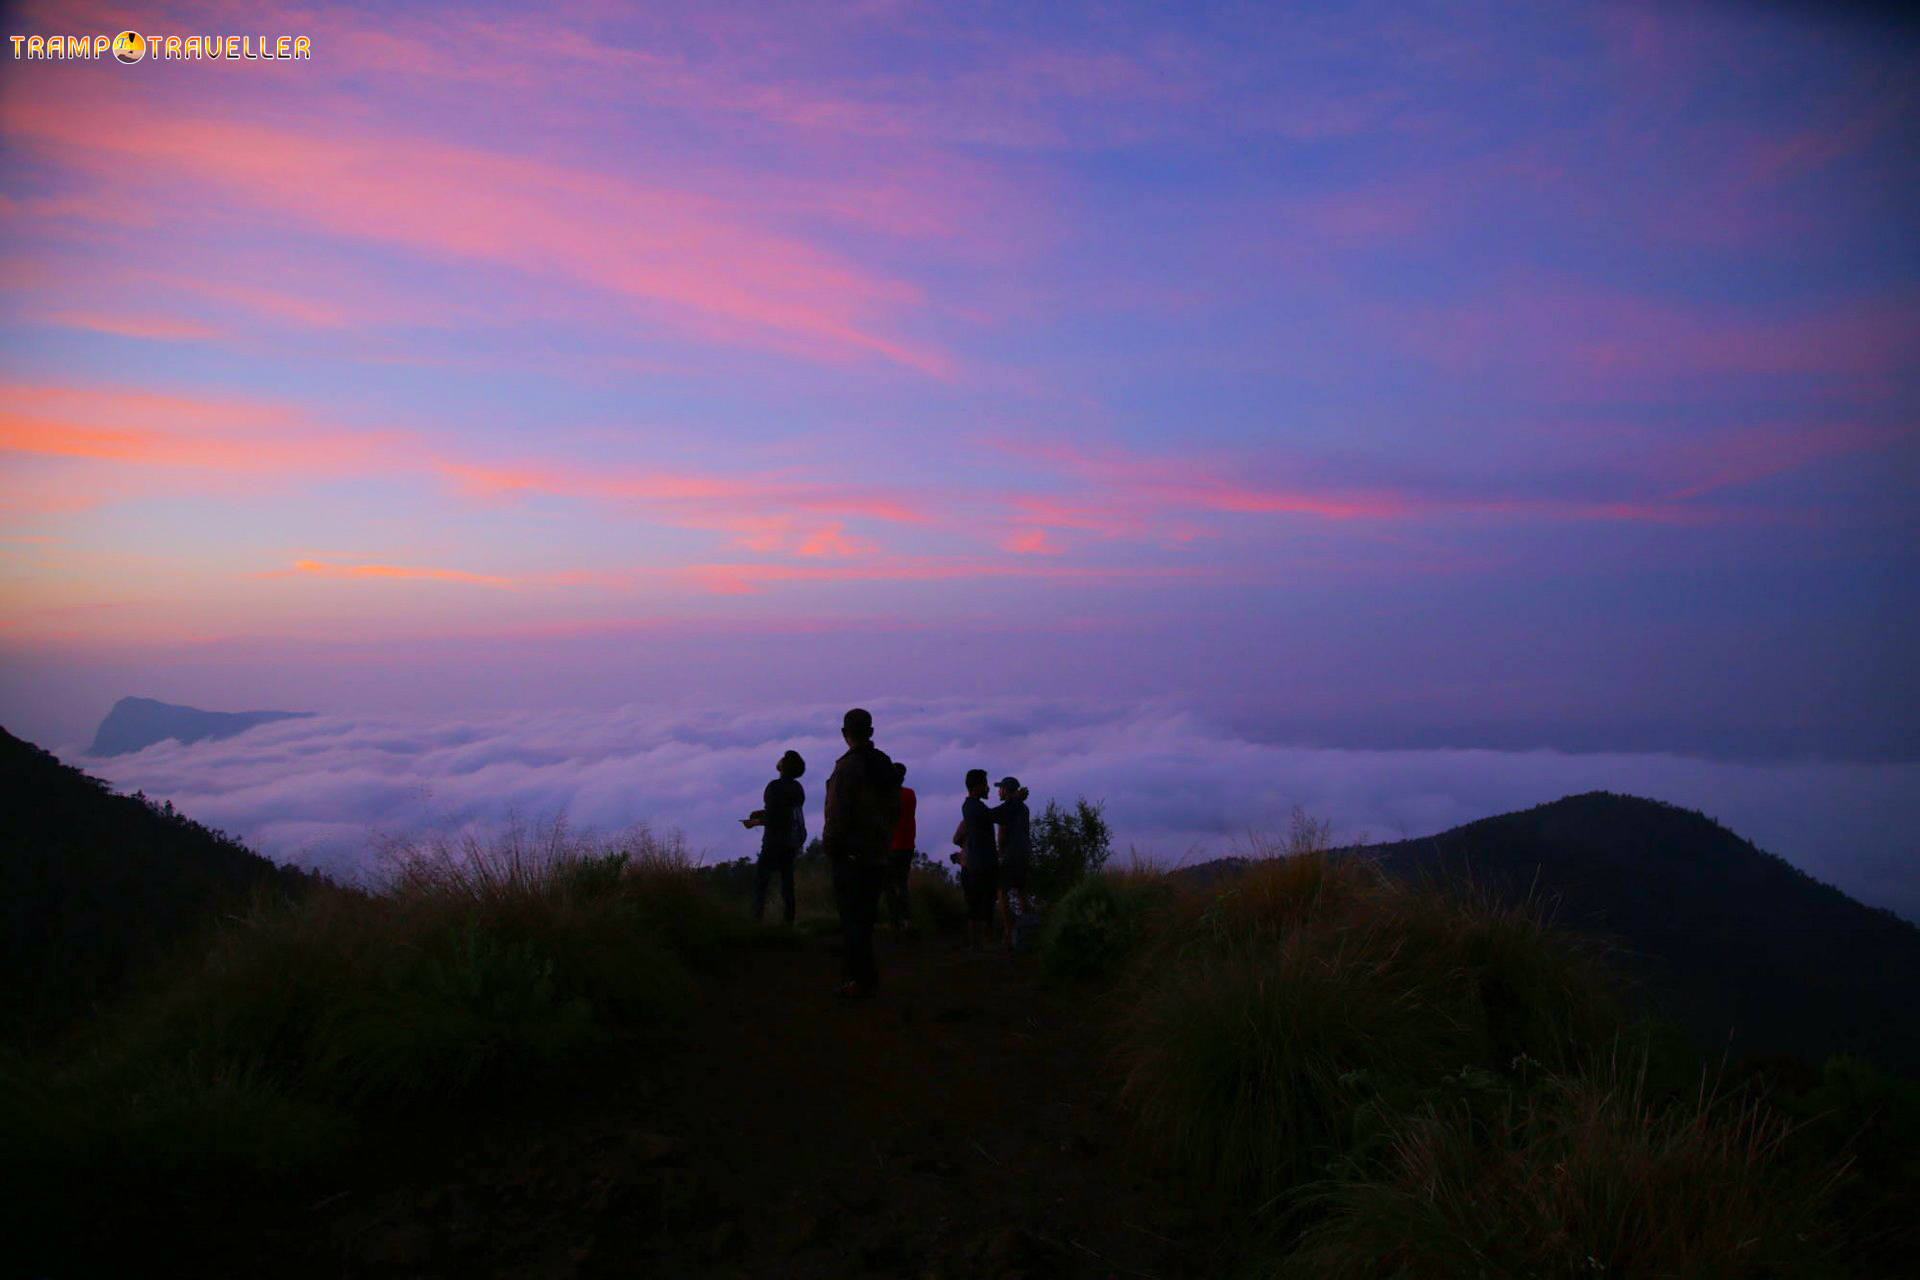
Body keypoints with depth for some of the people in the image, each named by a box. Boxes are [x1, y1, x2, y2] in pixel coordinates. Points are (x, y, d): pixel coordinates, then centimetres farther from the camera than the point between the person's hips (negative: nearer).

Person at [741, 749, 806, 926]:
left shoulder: (775, 787, -16)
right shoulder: (797, 787, 7)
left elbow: (772, 818, -18)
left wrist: (755, 822, -2)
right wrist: (763, 813, 18)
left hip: (776, 840, -7)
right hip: (793, 840, 8)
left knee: (760, 878, -2)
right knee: (787, 878, 10)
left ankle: (757, 920, -9)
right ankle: (789, 922, 10)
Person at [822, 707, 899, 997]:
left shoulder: (848, 766, -15)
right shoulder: (884, 764, 10)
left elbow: (838, 813, -18)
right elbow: (894, 810, 15)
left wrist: (829, 846, -6)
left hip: (851, 855, -7)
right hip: (878, 855, 8)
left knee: (853, 917, -2)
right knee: (866, 916, 16)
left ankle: (859, 979, -1)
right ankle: (865, 974, 22)